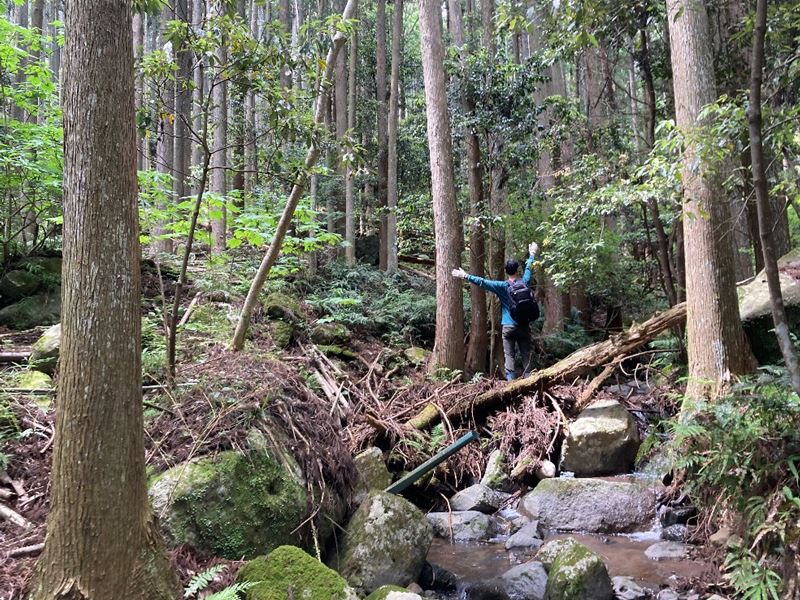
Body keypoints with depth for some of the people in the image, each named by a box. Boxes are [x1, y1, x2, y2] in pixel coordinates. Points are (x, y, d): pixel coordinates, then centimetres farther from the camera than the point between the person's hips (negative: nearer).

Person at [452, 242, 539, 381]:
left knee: (509, 355, -2)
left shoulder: (503, 286, -7)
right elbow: (528, 268, 20)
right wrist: (532, 255, 37)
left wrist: (465, 276, -9)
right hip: (524, 326, 2)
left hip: (509, 326, -2)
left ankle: (511, 381, -9)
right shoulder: (524, 282, 2)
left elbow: (482, 282, -12)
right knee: (526, 354, 5)